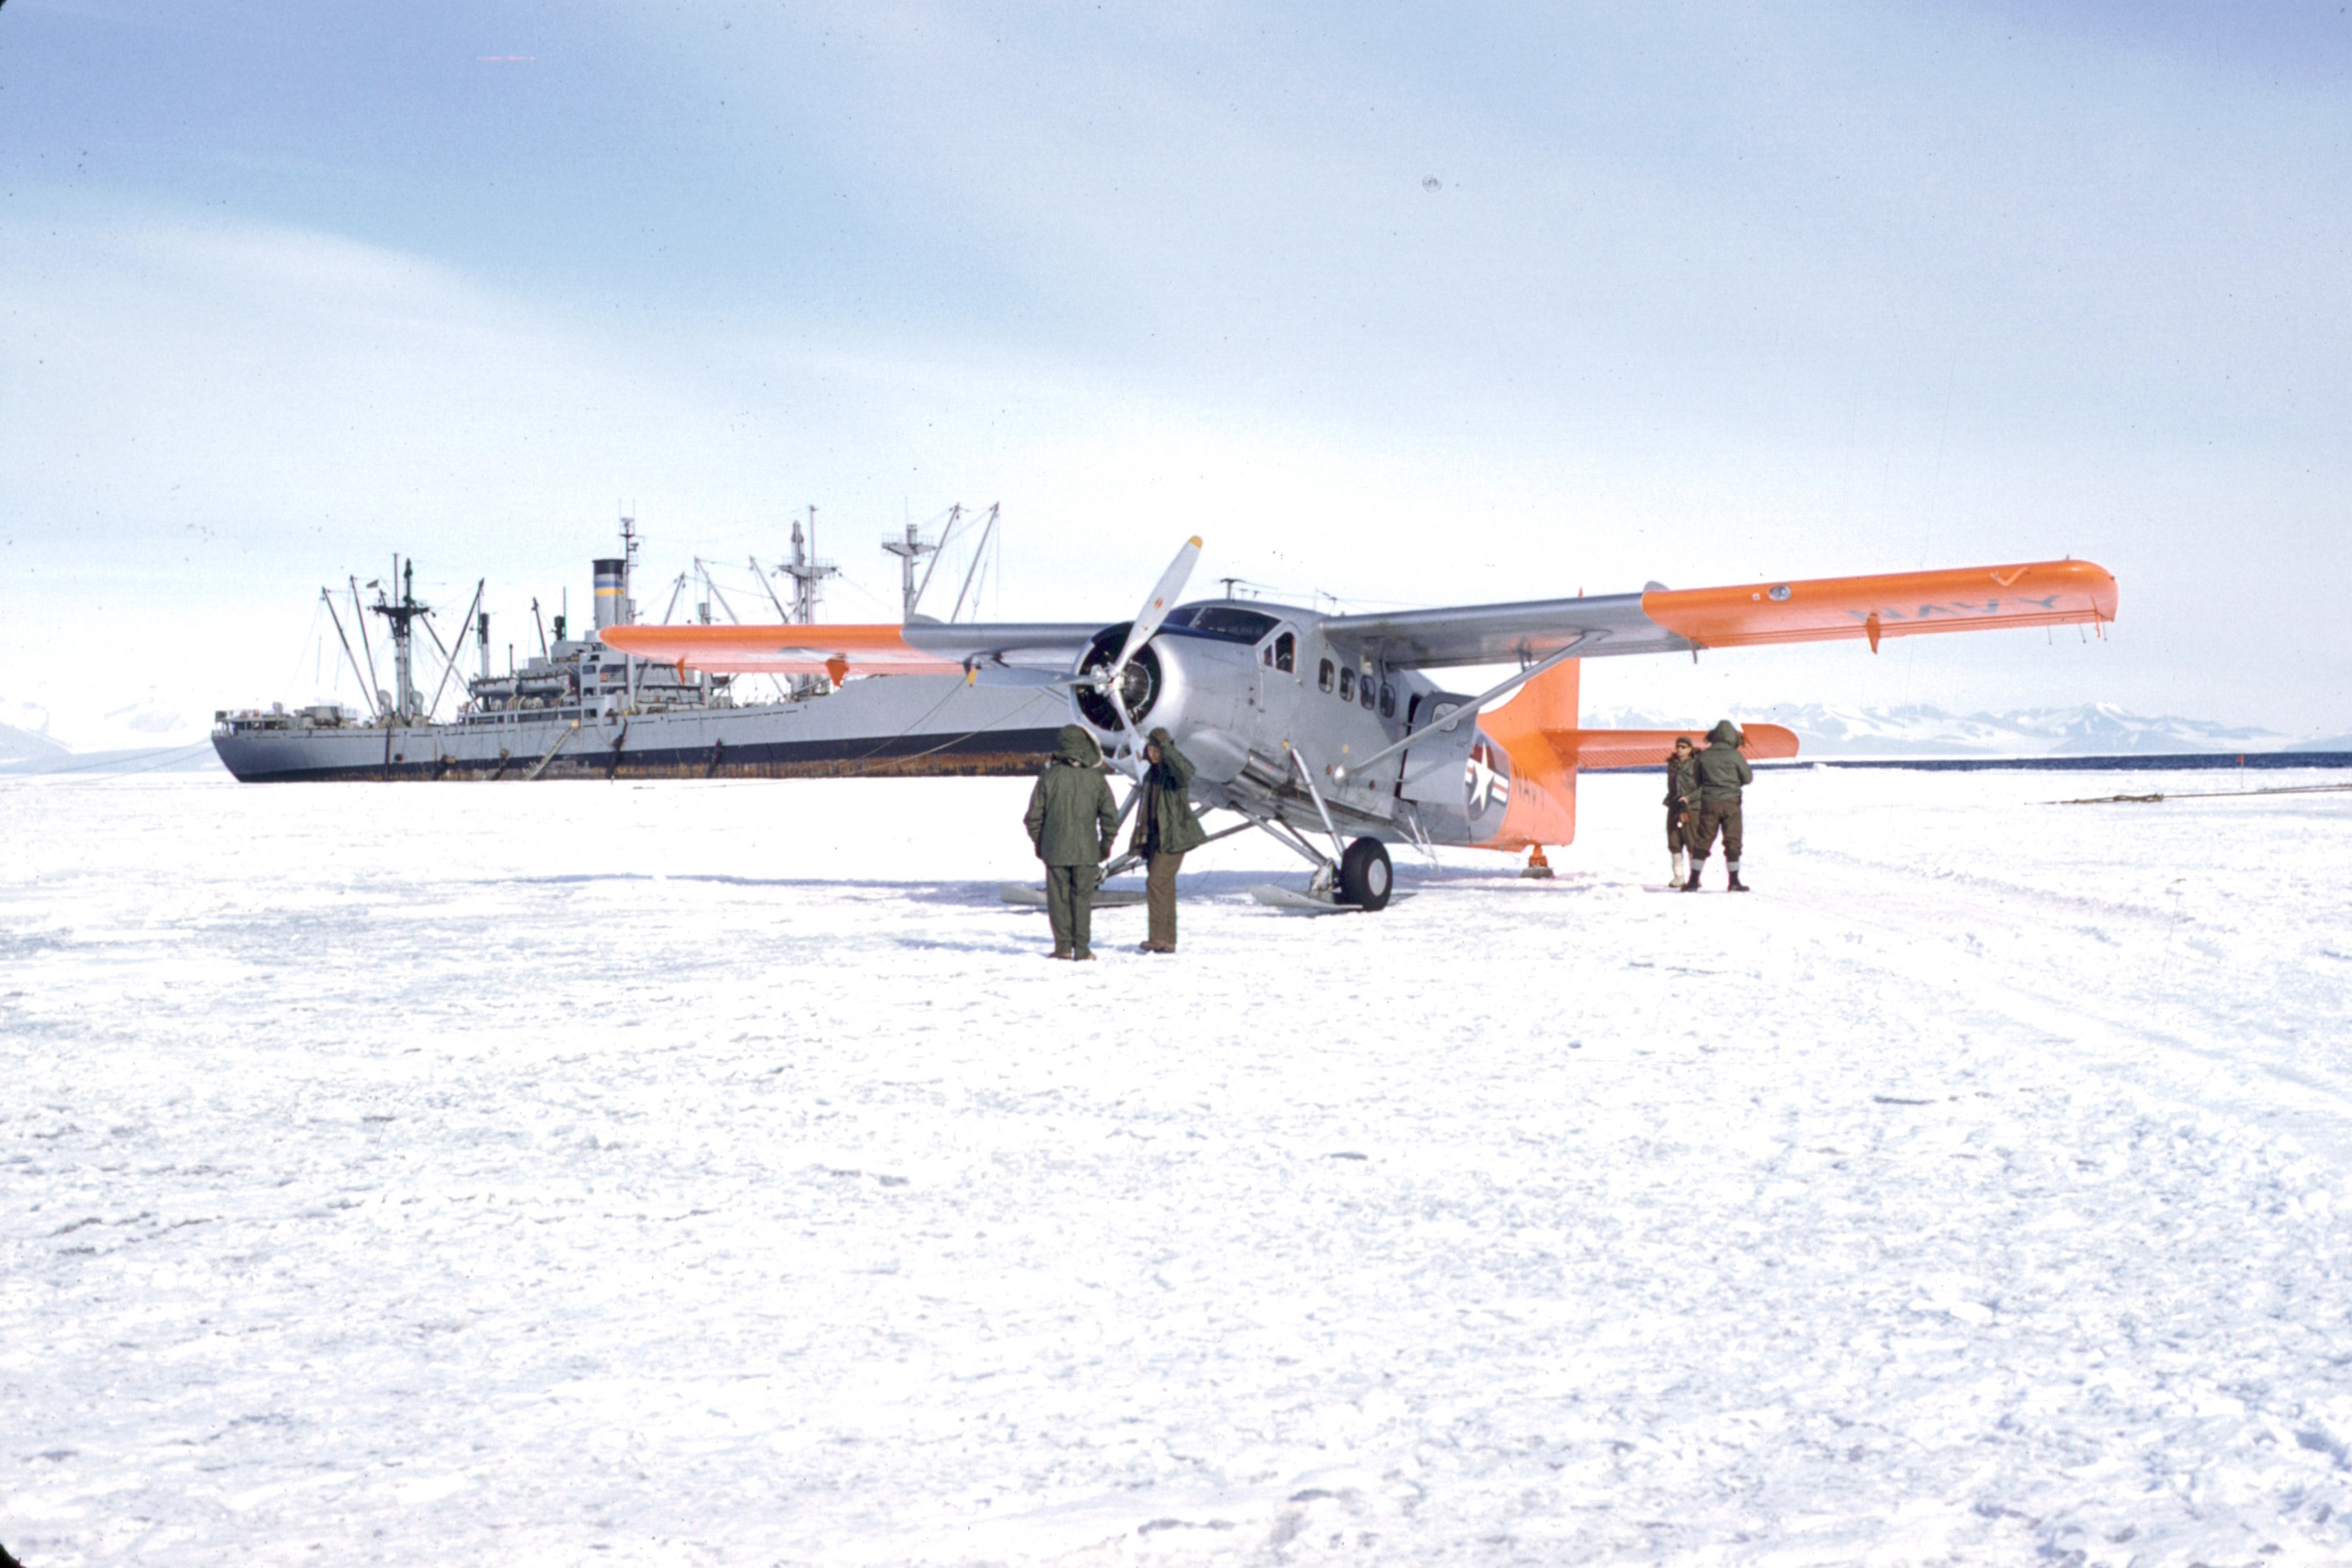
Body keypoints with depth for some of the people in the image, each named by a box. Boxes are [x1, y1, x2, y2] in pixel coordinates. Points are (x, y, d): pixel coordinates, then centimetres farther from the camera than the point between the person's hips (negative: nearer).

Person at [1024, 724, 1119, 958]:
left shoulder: (1049, 776, -5)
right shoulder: (1095, 778, -3)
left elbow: (1034, 815, -1)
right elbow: (1110, 815, -2)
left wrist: (1037, 843, 13)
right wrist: (1106, 844, 11)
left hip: (1055, 850, 0)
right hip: (1086, 851, 1)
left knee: (1059, 897, 7)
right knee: (1082, 897, 7)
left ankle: (1063, 946, 5)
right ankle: (1082, 948, 6)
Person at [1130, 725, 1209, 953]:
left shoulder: (1175, 769, -9)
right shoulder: (1151, 774, 16)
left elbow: (1187, 771, -36)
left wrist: (1166, 747, -38)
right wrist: (1141, 839, 21)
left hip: (1174, 837, -8)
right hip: (1154, 837, 8)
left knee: (1156, 882, -18)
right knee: (1164, 887, 8)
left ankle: (1158, 937, -17)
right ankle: (1168, 941, 11)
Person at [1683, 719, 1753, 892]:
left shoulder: (1704, 756, 2)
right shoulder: (1735, 755, -6)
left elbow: (1697, 780, 8)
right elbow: (1748, 778, 1)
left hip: (1708, 802, 3)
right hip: (1730, 801, -3)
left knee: (1703, 841, 6)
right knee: (1732, 841, 2)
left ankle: (1693, 881, 5)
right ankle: (1734, 881, 2)